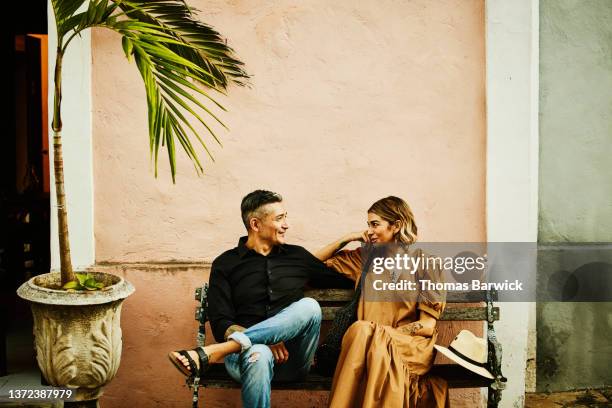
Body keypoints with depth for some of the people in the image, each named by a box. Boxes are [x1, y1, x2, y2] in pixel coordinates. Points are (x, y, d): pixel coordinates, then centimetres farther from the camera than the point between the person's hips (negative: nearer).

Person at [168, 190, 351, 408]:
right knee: (259, 355, -40)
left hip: (292, 359, 4)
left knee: (309, 307, -28)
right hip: (249, 352, -3)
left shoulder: (298, 256, 16)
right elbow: (220, 324, -2)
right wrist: (267, 341, -18)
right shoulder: (225, 264, 7)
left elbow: (344, 280, 25)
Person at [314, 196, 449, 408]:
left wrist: (385, 332, -12)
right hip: (371, 342, 3)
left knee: (364, 332, -35)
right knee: (362, 331, -34)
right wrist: (346, 238, 11)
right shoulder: (365, 257, 16)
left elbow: (428, 325, -2)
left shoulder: (424, 263, 4)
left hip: (411, 345, -3)